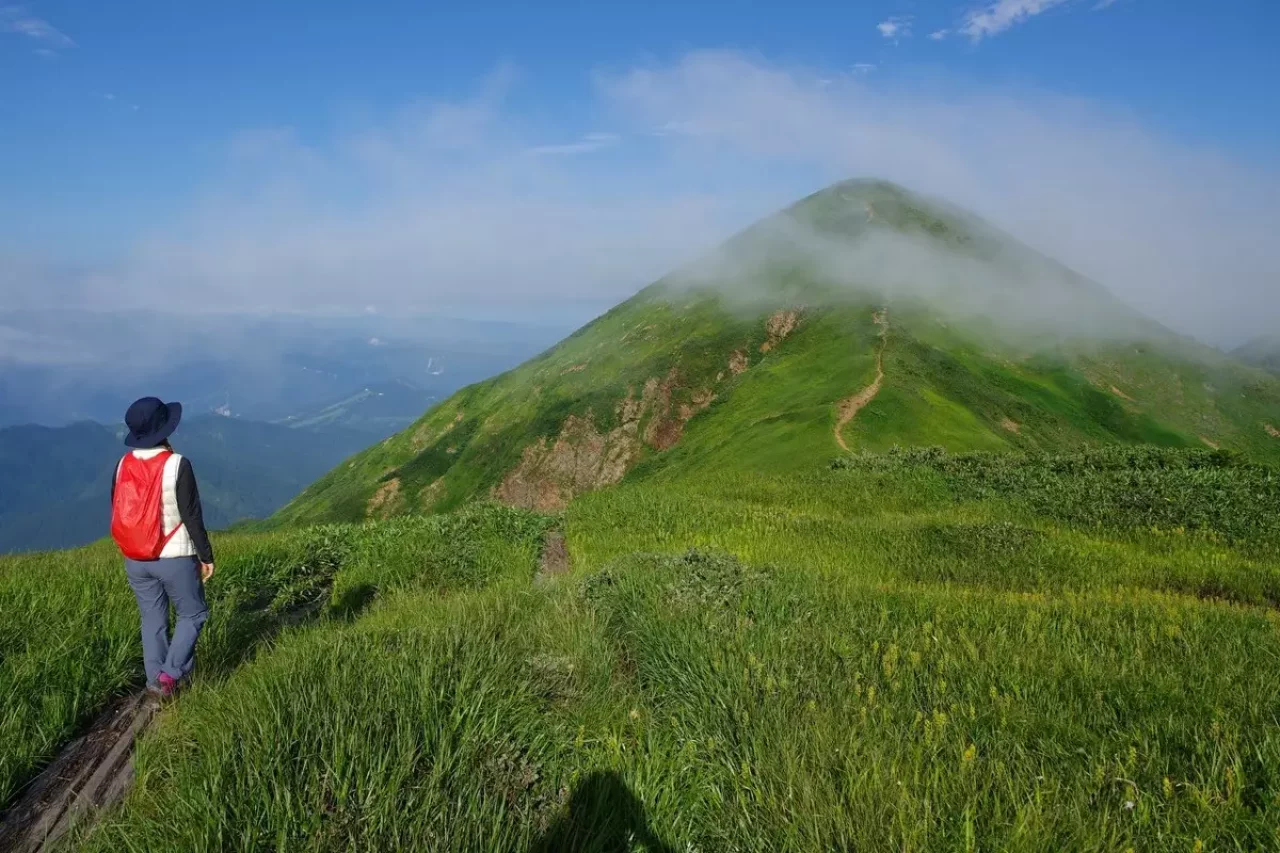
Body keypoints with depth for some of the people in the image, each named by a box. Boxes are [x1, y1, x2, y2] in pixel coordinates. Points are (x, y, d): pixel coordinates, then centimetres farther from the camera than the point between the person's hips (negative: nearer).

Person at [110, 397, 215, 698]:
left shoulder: (123, 465, -1)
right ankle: (170, 673, 3)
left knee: (152, 619, 16)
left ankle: (155, 680, 22)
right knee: (193, 614, 12)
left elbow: (118, 512, 9)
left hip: (135, 559, 5)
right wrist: (206, 556, -5)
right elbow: (192, 516, -15)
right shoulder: (177, 465, -18)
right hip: (174, 558, -5)